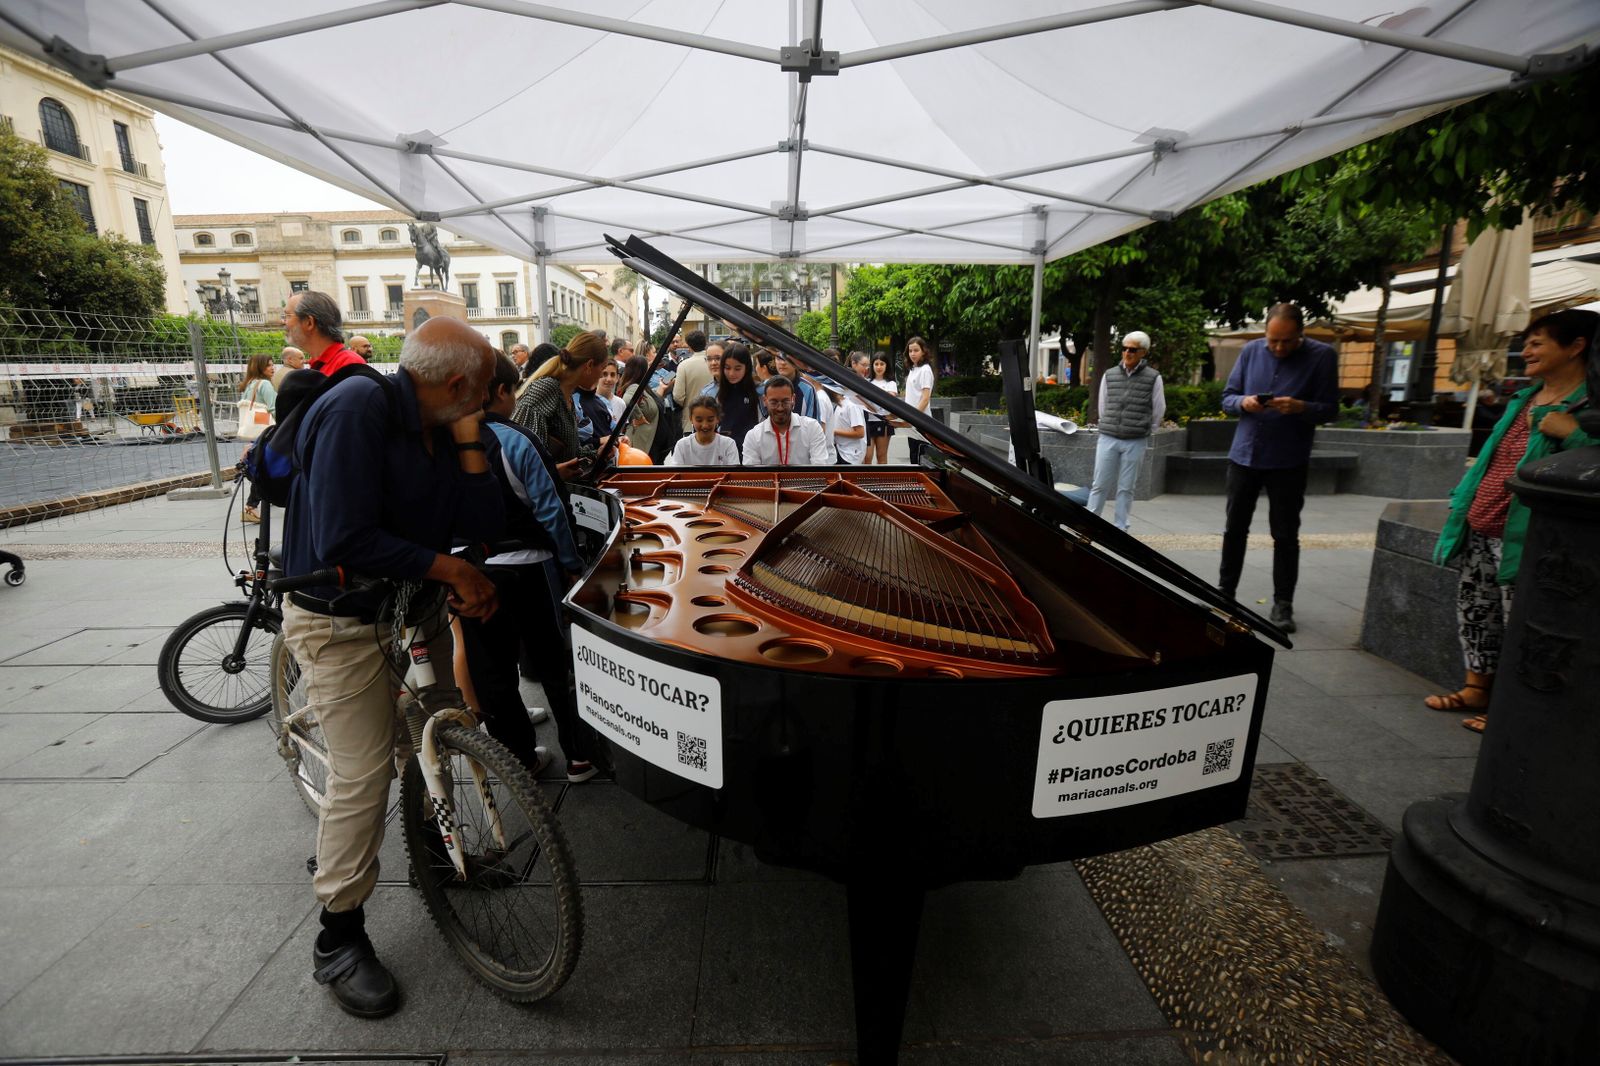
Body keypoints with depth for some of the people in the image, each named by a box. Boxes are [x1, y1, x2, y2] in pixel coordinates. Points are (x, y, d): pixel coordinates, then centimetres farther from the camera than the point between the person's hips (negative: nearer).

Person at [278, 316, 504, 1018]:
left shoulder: (438, 431, 1)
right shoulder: (359, 410, -23)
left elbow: (483, 524, -5)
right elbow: (343, 543, -29)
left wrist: (468, 440, -10)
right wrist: (450, 568, -21)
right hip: (343, 624, -7)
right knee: (363, 776, -4)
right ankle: (338, 941, 15)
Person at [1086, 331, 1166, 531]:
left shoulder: (1153, 378, -1)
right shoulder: (1109, 375, 5)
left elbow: (1159, 411, 6)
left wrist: (1144, 432, 12)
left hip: (1135, 443, -1)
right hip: (1107, 439, 2)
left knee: (1126, 488, 5)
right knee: (1100, 485, 3)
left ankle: (1120, 529, 12)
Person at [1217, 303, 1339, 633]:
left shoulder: (1322, 356, -5)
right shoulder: (1251, 351, 2)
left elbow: (1330, 408, -4)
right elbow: (1227, 397, 6)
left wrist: (1299, 407, -24)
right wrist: (1243, 402, -16)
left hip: (1288, 462, -2)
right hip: (1244, 455, 2)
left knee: (1285, 535, 5)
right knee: (1235, 528, 10)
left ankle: (1283, 604, 14)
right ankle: (1225, 592, 23)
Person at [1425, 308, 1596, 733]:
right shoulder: (1525, 398, 14)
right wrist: (1462, 500, 21)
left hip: (1521, 536, -8)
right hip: (1480, 530, 8)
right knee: (1474, 609, 16)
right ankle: (1476, 688, 30)